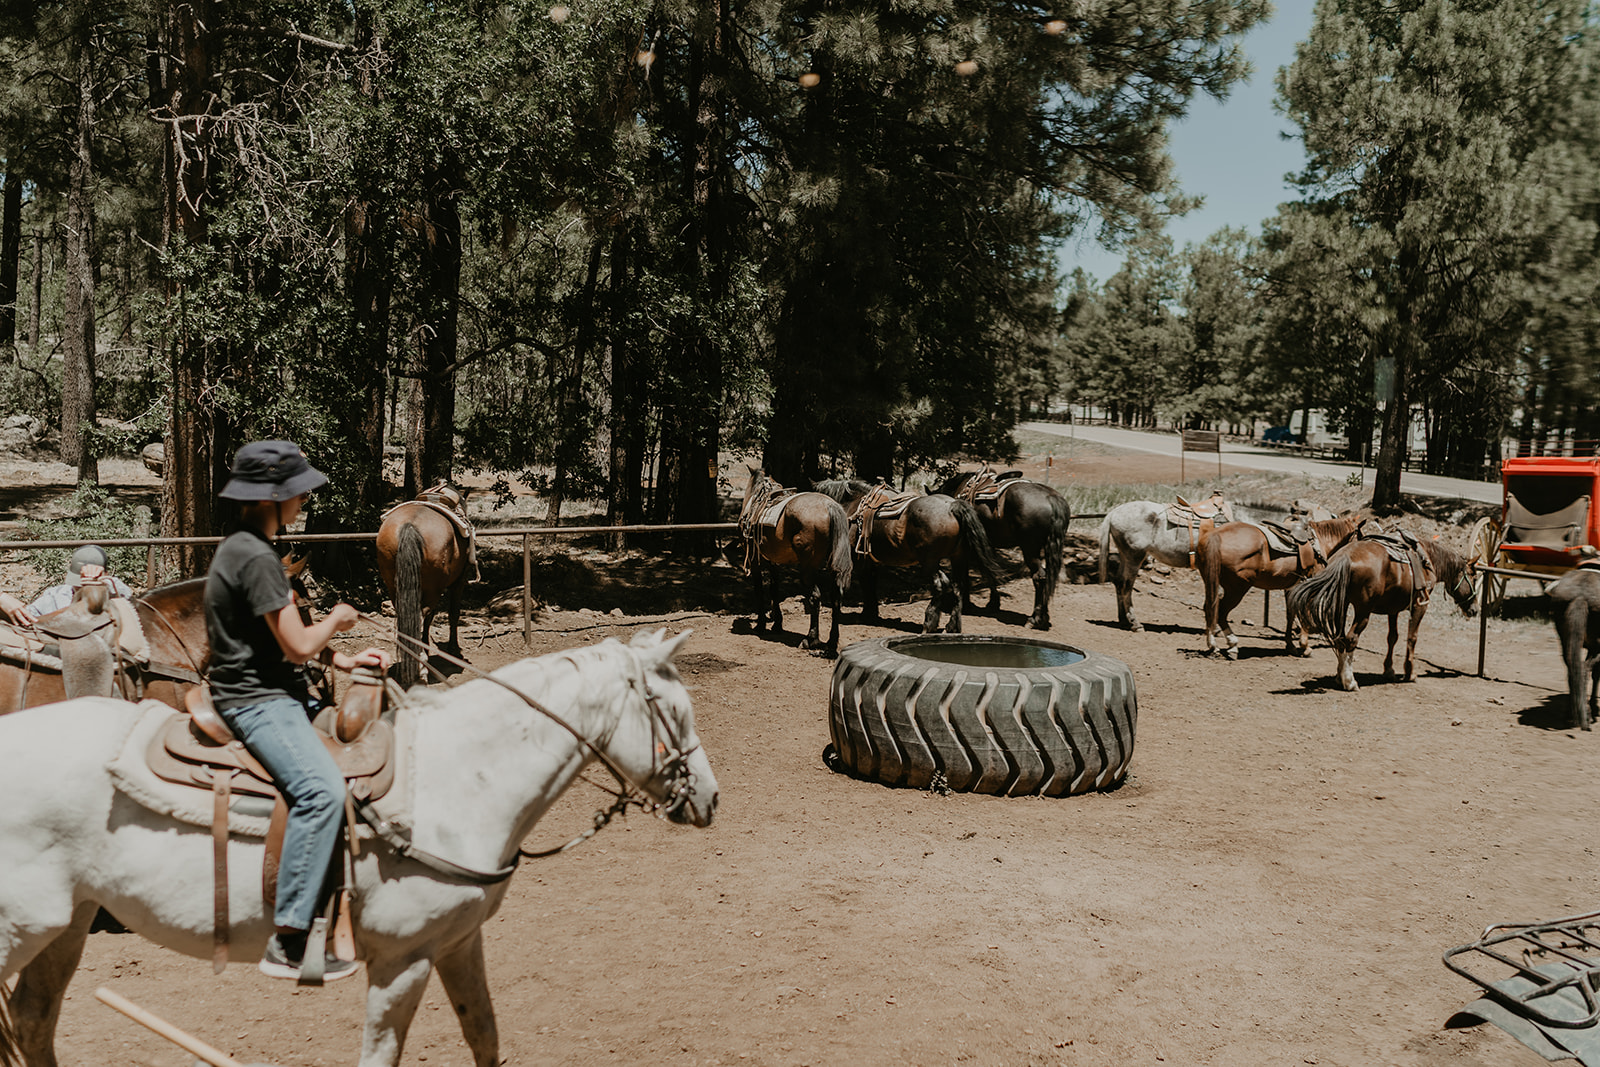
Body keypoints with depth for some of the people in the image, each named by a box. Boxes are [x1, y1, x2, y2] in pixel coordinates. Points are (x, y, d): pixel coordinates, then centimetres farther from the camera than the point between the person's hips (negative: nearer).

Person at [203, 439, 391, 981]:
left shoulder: (242, 549, 15)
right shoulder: (256, 557, -18)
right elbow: (299, 646, -20)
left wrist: (346, 660, 13)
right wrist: (337, 619, 1)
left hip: (274, 695, 11)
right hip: (257, 702, -11)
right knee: (321, 787, -30)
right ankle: (287, 943, -29)